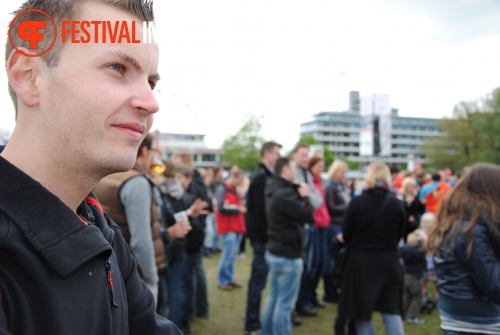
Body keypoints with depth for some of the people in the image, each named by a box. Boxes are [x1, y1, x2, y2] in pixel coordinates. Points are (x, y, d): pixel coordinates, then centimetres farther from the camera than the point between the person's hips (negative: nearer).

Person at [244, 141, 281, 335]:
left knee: (259, 278, 16)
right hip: (262, 235, -10)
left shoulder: (262, 176, 15)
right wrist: (268, 234, -18)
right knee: (259, 279, -2)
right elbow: (261, 210, -22)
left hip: (261, 234, 10)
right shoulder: (261, 178, -16)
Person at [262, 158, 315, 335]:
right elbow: (308, 216, -20)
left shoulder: (274, 190, 11)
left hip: (275, 251, 10)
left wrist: (299, 194, 1)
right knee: (285, 303, -1)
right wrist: (304, 196, -5)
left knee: (274, 298, 17)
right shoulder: (285, 194, -22)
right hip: (287, 255, -10)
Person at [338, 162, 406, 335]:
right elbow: (399, 236, 6)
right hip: (389, 261, 2)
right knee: (392, 309, 13)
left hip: (361, 261, -2)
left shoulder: (357, 202, -11)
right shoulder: (397, 204, -4)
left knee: (362, 310, 11)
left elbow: (346, 235, -4)